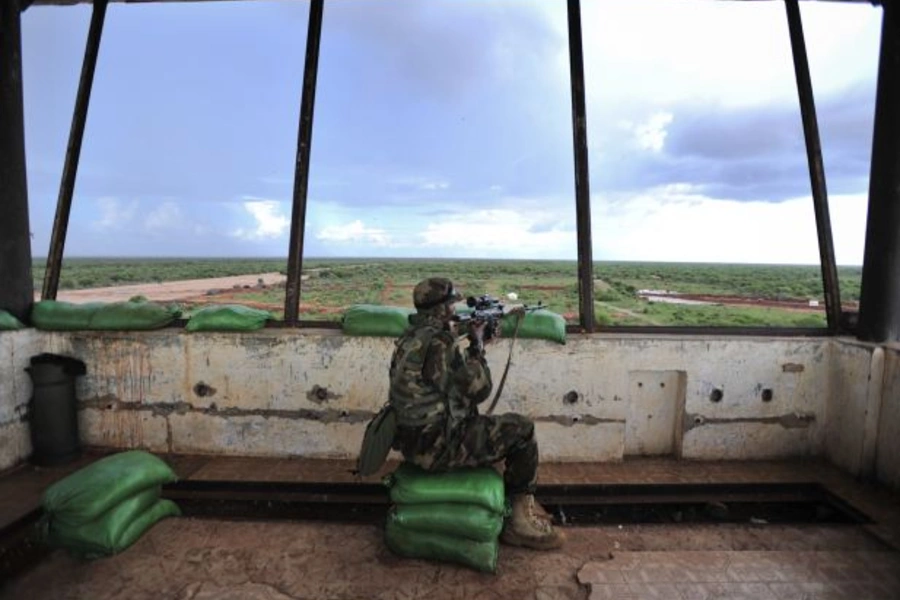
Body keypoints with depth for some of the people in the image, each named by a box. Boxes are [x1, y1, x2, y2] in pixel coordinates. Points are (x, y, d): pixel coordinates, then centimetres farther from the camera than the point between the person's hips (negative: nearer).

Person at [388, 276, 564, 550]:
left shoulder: (411, 336, 7)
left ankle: (521, 506, 29)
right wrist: (477, 345, -5)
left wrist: (476, 344, 9)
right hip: (436, 445, -10)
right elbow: (478, 388, -18)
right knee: (522, 431, -1)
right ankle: (519, 518, 17)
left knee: (506, 427, 21)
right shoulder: (436, 341, -23)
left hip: (415, 439, 10)